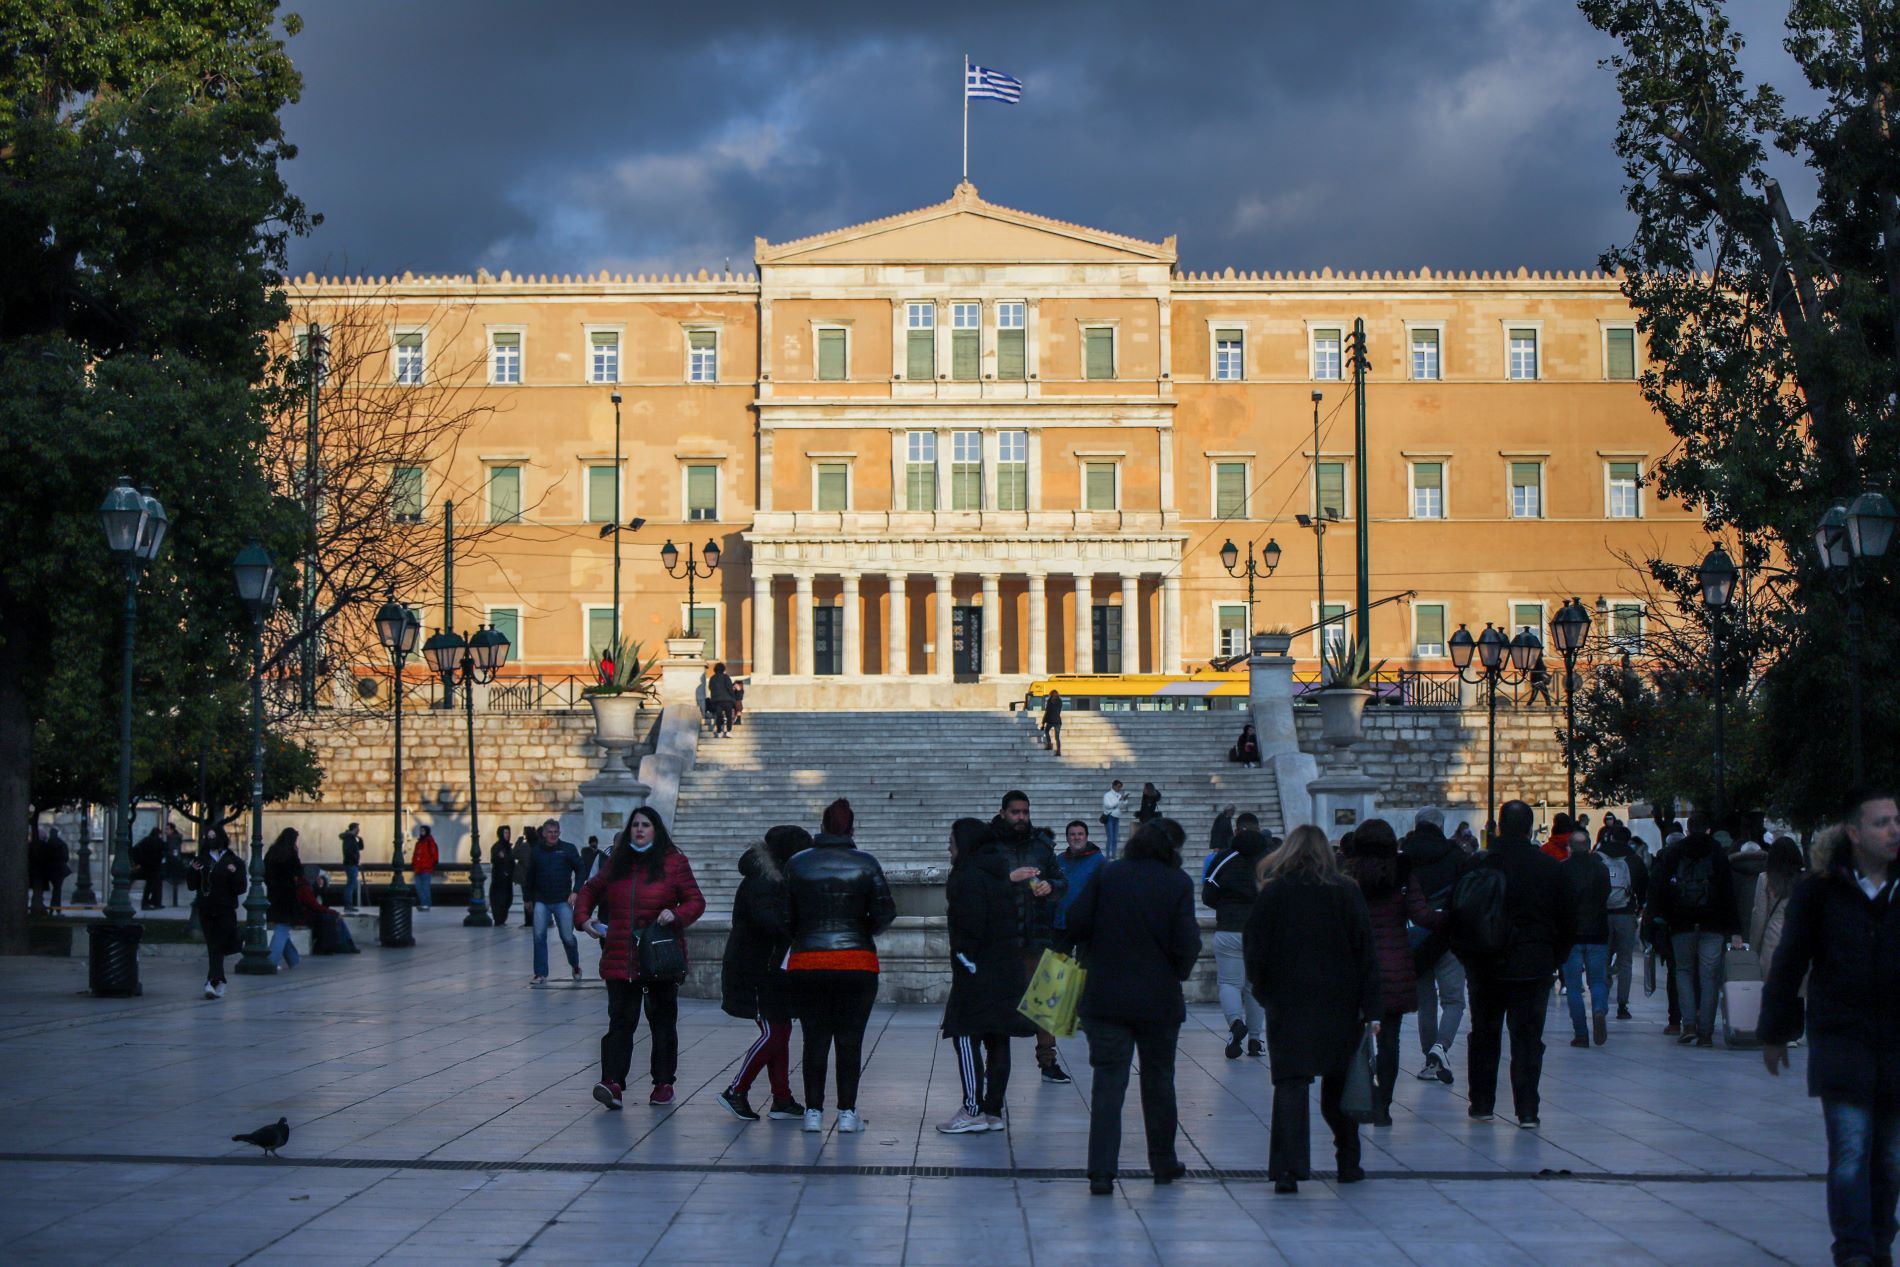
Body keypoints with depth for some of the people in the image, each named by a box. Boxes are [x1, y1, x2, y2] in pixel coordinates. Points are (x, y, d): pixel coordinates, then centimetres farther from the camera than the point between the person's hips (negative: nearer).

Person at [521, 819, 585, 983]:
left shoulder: (568, 849, 0)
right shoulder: (536, 851, 5)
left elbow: (580, 870, 2)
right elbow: (529, 877, 14)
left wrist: (575, 892, -8)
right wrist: (528, 898, 15)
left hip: (563, 901, -2)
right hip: (541, 902, 2)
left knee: (567, 937, 1)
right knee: (539, 937, -5)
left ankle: (575, 966, 28)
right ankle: (541, 974, 1)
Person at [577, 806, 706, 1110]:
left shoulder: (673, 863, 0)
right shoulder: (616, 863, 10)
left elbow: (696, 901, 0)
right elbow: (589, 891, 23)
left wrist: (676, 914, -19)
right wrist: (583, 917, 5)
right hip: (620, 958, 2)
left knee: (662, 1020, 8)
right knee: (621, 1020, -6)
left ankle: (663, 1083, 17)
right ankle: (613, 1082, -15)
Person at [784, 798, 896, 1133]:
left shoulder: (796, 864, 2)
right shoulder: (865, 864, -1)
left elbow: (785, 917, 3)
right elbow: (885, 913, -5)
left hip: (806, 964, 1)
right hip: (857, 963, -1)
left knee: (814, 1039, 7)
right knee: (850, 1039, 5)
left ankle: (813, 1111, 6)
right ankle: (847, 1112, 4)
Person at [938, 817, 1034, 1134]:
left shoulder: (968, 877, -12)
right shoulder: (998, 874, 16)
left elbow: (970, 927, -20)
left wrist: (965, 961, -12)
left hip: (979, 973, -9)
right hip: (1009, 971, 9)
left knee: (966, 1037, -5)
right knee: (997, 1042, 9)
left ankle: (973, 1110, -8)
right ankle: (994, 1111, 12)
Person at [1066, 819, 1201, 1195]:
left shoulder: (1107, 875, -3)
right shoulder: (1178, 884, -6)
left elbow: (1076, 924, -5)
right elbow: (1186, 944, -10)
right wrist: (1180, 973, 10)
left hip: (1105, 998, 0)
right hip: (1160, 1000, 0)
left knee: (1108, 1083, 1)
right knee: (1158, 1081, 16)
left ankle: (1101, 1171, -8)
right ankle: (1163, 1163, 28)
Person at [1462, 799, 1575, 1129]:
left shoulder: (1479, 866, -7)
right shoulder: (1550, 869, -2)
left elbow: (1458, 915, -3)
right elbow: (1568, 919, 3)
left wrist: (1467, 957, 10)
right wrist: (1554, 958, 14)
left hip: (1487, 966, 0)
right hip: (1534, 967, 0)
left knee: (1485, 1035, 12)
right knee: (1528, 1037, 3)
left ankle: (1482, 1104, 17)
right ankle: (1527, 1111, -2)